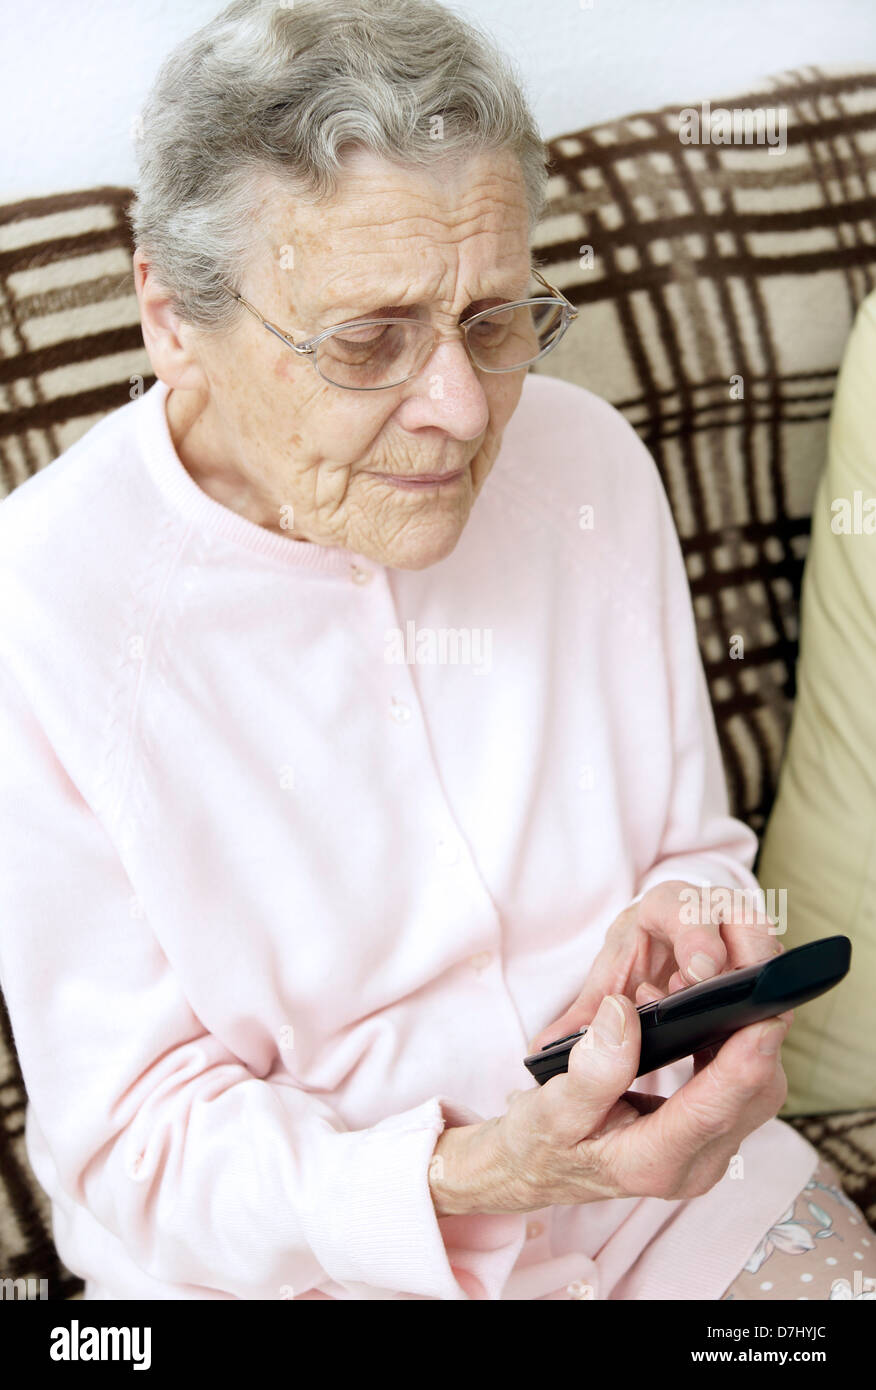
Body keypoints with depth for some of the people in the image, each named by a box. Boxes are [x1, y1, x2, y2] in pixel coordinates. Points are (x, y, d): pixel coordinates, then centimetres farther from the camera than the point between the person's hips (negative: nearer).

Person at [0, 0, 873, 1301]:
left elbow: (691, 847, 6)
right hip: (290, 1252, -3)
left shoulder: (589, 461, -6)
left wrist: (677, 921, -17)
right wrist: (471, 1181, -31)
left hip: (641, 1156, 4)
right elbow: (137, 1144, -15)